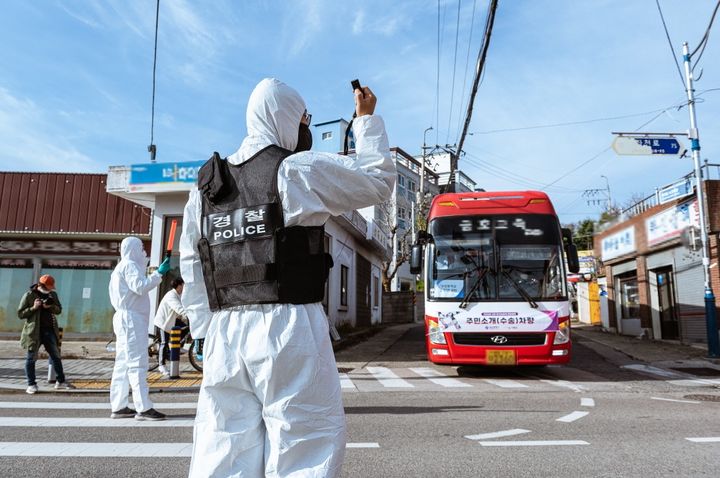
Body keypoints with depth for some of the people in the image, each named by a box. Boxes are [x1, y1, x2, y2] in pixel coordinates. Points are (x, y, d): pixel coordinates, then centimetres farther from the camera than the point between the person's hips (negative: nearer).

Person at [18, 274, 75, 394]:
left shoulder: (52, 294, 9)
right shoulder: (29, 295, -5)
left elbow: (59, 310, 12)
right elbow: (20, 313, -4)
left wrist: (51, 306, -9)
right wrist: (33, 308, -19)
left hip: (50, 331, 5)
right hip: (34, 332, -4)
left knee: (56, 356, 8)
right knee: (31, 358, 3)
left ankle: (61, 382, 17)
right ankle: (31, 385, 13)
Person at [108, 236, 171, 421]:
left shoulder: (122, 267, 23)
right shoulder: (129, 265, -8)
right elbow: (140, 287, -21)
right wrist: (159, 273, -23)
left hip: (126, 318, 11)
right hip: (131, 318, -11)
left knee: (123, 364, 10)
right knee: (137, 363, -12)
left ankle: (118, 407, 13)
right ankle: (143, 408, -13)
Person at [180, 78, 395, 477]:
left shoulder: (204, 188, 14)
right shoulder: (301, 171, -3)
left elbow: (192, 276, 14)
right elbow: (379, 180, 8)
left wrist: (209, 337, 19)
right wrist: (367, 119, 20)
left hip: (225, 333, 6)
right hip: (288, 326, -6)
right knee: (304, 444, 2)